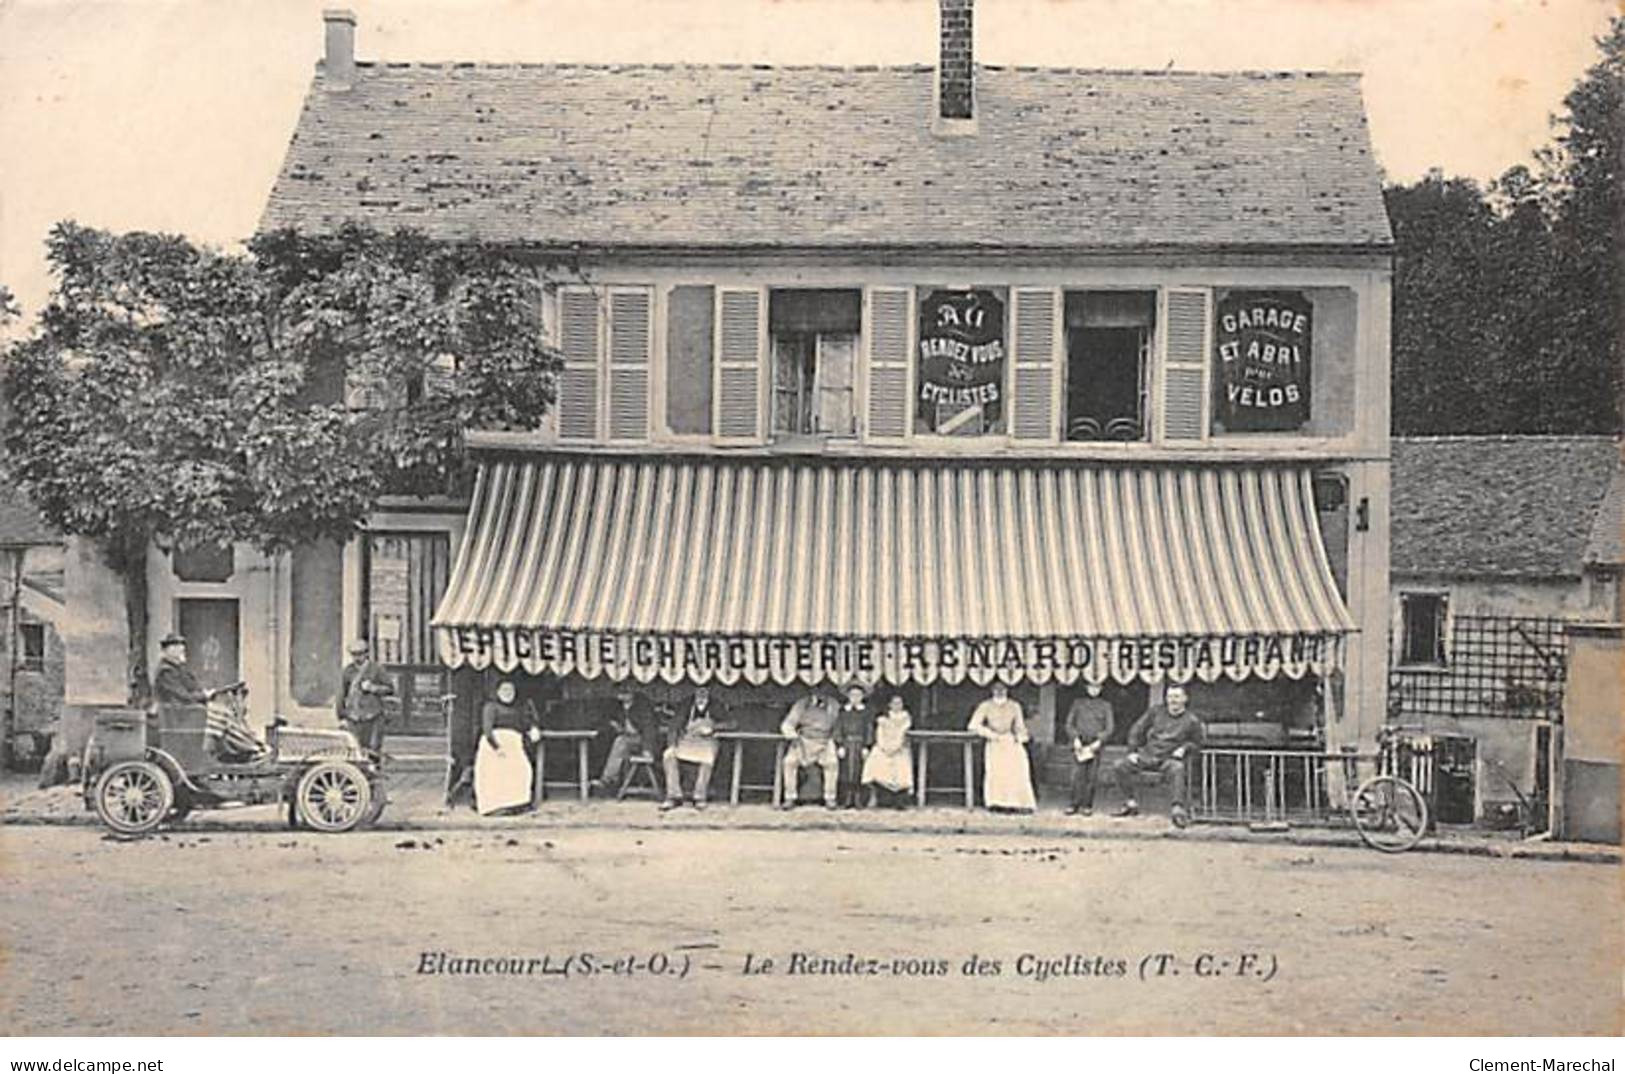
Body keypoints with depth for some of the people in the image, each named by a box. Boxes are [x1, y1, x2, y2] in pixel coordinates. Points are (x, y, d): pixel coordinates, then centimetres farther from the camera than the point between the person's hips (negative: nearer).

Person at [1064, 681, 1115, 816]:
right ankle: (1075, 804, -7)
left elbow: (1109, 727, 7)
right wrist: (1075, 738, -7)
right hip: (1079, 744, 0)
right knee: (1077, 774, -9)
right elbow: (1069, 724, 9)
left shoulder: (1105, 706, 11)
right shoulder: (1077, 703, 12)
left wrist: (1099, 741, -8)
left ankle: (1087, 806, 0)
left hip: (1095, 745, 0)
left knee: (1091, 776, -4)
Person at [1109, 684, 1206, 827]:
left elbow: (1198, 741, 14)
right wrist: (1133, 751, 6)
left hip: (1170, 759, -4)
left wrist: (1184, 748, -5)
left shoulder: (1191, 721, 1)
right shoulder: (1156, 712, 8)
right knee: (1119, 767, -12)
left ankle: (1178, 809, -45)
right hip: (1147, 755, 4)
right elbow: (1137, 730, 14)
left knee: (1177, 770, -40)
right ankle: (1130, 803, 2)